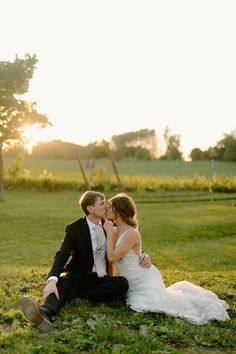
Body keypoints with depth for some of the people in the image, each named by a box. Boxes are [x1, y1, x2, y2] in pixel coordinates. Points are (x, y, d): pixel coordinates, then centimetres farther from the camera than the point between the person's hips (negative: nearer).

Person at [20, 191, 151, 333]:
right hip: (79, 276, -3)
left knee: (123, 283, -26)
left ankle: (74, 296, -31)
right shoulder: (74, 229, -9)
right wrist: (52, 280, -39)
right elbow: (61, 256, -20)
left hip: (101, 279, 4)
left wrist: (143, 255, -4)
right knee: (64, 281, -35)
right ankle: (46, 313, -66)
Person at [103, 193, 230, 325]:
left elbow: (112, 257, -29)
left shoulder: (132, 234, -25)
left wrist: (109, 233, -24)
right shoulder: (115, 231, 1)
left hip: (145, 278, -9)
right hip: (135, 283, 9)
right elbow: (111, 257, 7)